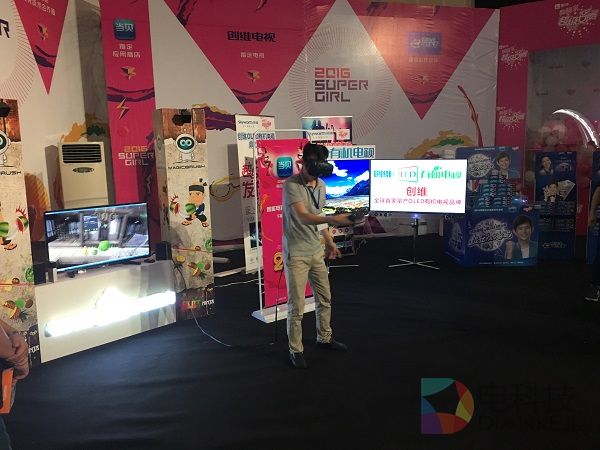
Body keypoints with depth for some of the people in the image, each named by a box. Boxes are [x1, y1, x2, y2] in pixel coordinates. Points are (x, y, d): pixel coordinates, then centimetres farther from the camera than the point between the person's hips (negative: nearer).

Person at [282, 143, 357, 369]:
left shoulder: (321, 185, 6)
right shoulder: (291, 185, -18)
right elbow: (304, 217, -30)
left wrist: (329, 242, 16)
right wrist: (334, 219, -41)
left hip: (317, 251, 8)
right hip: (296, 254, -7)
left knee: (324, 298, 18)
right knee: (296, 305, -1)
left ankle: (324, 338, 37)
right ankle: (295, 350, 16)